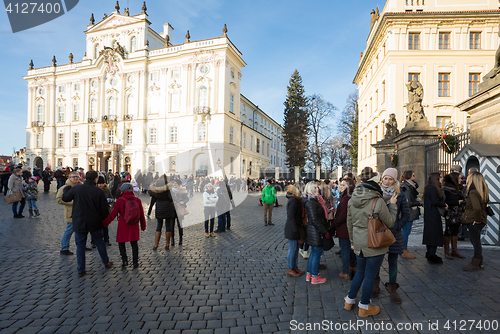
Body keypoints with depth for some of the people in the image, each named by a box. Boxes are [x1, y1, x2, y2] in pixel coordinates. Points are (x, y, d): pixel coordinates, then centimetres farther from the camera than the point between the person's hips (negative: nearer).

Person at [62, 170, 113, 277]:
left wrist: (67, 188, 26)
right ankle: (106, 263, 30)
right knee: (100, 243, 16)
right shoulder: (99, 192, -12)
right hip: (95, 223, 0)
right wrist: (105, 218, 11)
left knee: (80, 246, 12)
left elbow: (65, 198, 7)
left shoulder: (76, 189, -9)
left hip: (79, 223, 1)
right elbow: (104, 209, -8)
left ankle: (81, 270, 18)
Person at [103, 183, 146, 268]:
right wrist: (143, 226, 16)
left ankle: (124, 260, 5)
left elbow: (113, 214, -7)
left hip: (123, 225, -3)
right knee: (134, 243, 11)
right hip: (134, 226, 3)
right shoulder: (137, 200, 2)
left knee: (121, 243, 13)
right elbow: (141, 215, 6)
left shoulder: (120, 200, -8)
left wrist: (105, 223, 4)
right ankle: (135, 262, 12)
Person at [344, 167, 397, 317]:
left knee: (360, 272, 23)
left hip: (359, 244, 6)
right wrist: (392, 205, 4)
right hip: (374, 245, -5)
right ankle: (364, 307, 26)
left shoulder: (352, 200, -1)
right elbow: (390, 222, -7)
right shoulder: (378, 201, -20)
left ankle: (349, 300, 34)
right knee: (370, 275, 10)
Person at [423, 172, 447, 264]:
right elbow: (435, 202, -20)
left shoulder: (429, 188, 14)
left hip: (428, 215, 10)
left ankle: (429, 254, 25)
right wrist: (444, 205, -5)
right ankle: (432, 256, 1)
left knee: (430, 234, 15)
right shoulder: (433, 188, -16)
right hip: (434, 215, -10)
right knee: (435, 234, -4)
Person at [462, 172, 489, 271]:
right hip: (481, 219, 9)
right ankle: (479, 263, 29)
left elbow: (477, 208, -30)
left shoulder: (473, 192, -21)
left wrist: (477, 219, -19)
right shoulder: (484, 191, 8)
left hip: (474, 221, -9)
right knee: (475, 240, 19)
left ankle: (475, 264, 15)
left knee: (476, 242, 2)